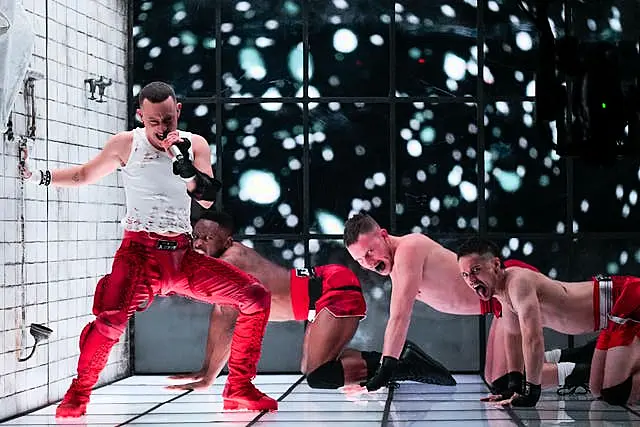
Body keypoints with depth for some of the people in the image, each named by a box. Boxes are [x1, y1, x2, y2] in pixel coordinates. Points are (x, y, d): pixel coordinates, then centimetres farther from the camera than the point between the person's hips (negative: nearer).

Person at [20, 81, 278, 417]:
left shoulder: (195, 145, 7)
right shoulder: (126, 144, 2)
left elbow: (207, 199, -3)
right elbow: (85, 175, 15)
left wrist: (187, 169, -21)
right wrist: (39, 176, 5)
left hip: (182, 256, 4)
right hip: (140, 253, -4)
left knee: (256, 297, -6)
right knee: (112, 317, -32)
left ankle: (239, 390, 5)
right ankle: (78, 393, -8)